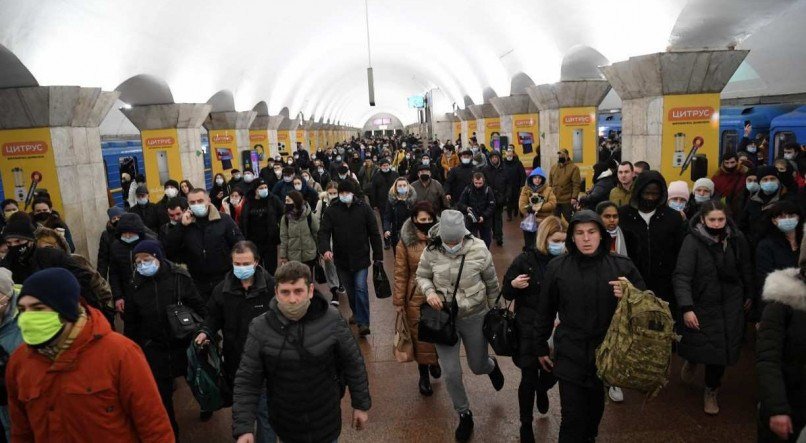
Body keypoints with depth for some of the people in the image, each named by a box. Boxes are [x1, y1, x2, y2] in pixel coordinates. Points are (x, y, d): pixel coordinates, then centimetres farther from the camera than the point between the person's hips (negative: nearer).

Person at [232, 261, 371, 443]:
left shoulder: (331, 320, -15)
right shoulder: (260, 328, -15)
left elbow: (353, 364, -4)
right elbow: (247, 381, -9)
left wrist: (361, 405, 1)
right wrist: (243, 428, -14)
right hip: (285, 426, 1)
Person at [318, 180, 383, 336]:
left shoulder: (364, 209, -4)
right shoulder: (331, 210, -2)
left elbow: (374, 233, -1)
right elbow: (324, 231, -9)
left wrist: (378, 256, -2)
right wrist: (325, 249, -28)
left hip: (361, 258, -2)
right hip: (341, 259, 2)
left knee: (361, 289, -10)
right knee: (350, 291, 16)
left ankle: (363, 323, -6)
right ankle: (357, 313, 38)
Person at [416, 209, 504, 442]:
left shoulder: (479, 250, -18)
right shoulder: (431, 251, -16)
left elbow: (492, 285, -3)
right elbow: (422, 276, 1)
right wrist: (429, 291, -21)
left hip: (474, 317, -1)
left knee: (478, 367, 17)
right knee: (451, 373, 3)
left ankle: (491, 364, 57)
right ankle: (464, 414, 31)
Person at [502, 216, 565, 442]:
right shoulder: (526, 259, -11)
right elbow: (506, 293, -3)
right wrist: (513, 285, -24)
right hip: (529, 328, -2)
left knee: (553, 372, 14)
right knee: (529, 377, 5)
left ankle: (542, 389, 53)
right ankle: (526, 424, 27)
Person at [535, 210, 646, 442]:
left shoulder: (622, 265, -6)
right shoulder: (556, 267, -6)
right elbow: (545, 311, 4)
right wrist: (541, 348, 10)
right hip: (570, 354, -1)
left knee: (595, 409, 20)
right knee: (573, 418, -2)